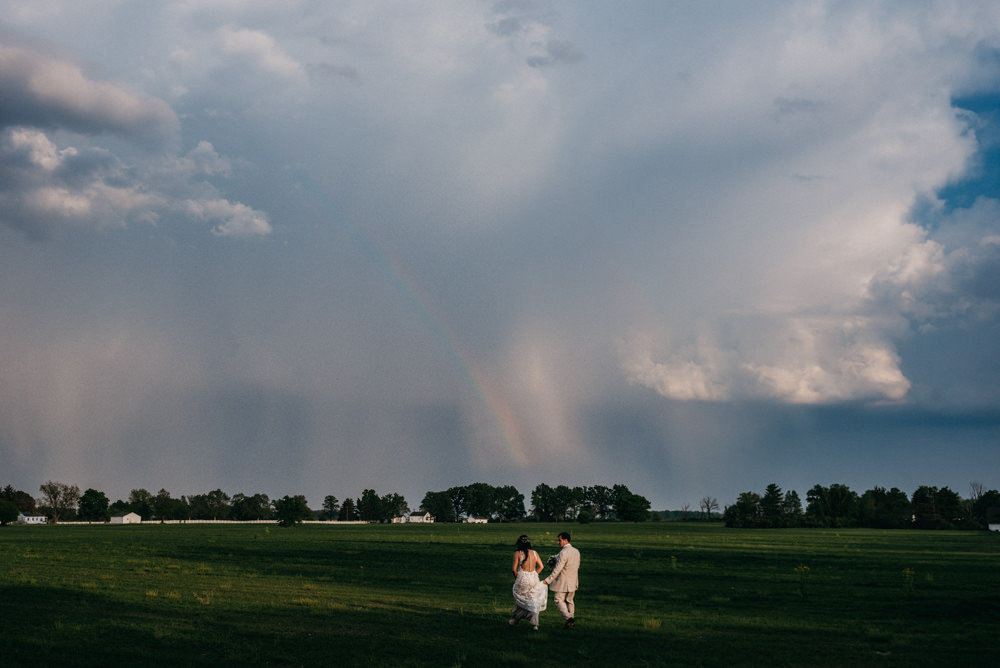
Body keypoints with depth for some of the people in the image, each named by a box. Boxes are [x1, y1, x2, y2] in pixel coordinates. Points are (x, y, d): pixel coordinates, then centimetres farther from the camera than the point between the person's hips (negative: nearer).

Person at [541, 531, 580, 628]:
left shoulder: (563, 553, -21)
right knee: (569, 600, 18)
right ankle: (571, 621, 23)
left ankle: (568, 618, -15)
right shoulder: (576, 551, 5)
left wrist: (548, 580, -20)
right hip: (573, 582, 8)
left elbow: (557, 569, -24)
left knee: (558, 600, -1)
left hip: (562, 582, -8)